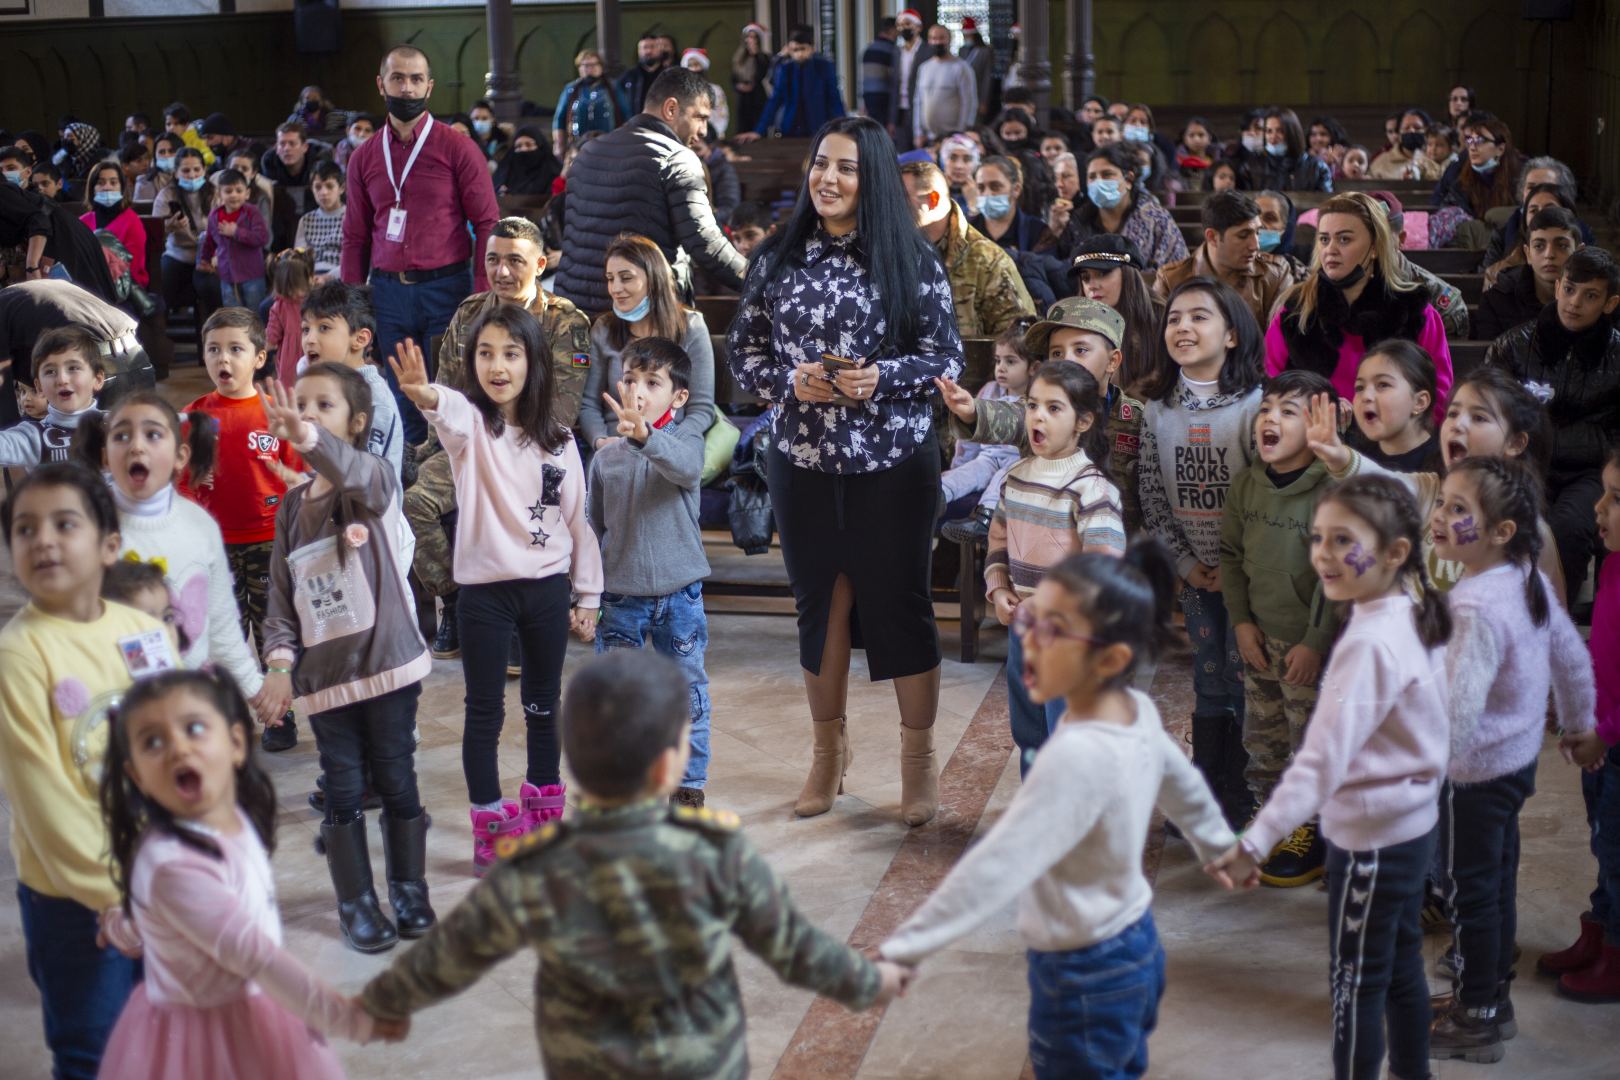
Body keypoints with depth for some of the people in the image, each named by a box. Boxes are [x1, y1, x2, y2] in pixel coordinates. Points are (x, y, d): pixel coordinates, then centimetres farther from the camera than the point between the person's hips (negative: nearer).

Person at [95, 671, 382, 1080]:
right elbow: (254, 955, -30)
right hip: (206, 1036, -8)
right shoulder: (174, 864, -32)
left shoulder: (237, 820, -5)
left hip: (256, 1015, 8)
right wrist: (350, 1019, -25)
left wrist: (124, 926, 32)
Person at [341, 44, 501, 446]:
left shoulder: (457, 149, 0)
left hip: (445, 288, -3)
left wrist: (483, 297, -11)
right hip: (388, 290, 3)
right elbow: (355, 237, 14)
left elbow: (487, 225, -3)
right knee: (404, 403, 7)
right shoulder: (364, 157, 11)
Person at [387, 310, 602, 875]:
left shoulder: (557, 440, 2)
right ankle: (490, 828, 15)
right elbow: (452, 416, -33)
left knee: (544, 706, 15)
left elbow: (577, 520, 7)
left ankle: (543, 813, 31)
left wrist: (587, 596, 8)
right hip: (485, 591, -3)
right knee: (485, 713, 4)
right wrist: (428, 395, -57)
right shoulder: (470, 424, -7)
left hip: (547, 589, 3)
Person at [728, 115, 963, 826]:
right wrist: (791, 380, -13)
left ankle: (918, 758, 19)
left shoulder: (910, 260, -3)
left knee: (899, 602, 3)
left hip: (894, 461, -2)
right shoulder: (777, 259, 4)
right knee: (819, 601, 12)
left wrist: (879, 379, -18)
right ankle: (828, 749, 30)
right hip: (802, 460, 2)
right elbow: (743, 350, 6)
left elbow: (947, 356, -2)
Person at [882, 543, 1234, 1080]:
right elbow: (1184, 788, 15)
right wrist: (1221, 848, 34)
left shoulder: (1077, 755, -31)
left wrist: (900, 951, -31)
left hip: (1085, 977, -8)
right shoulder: (1140, 712, -5)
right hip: (1135, 947, 8)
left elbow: (996, 866, -34)